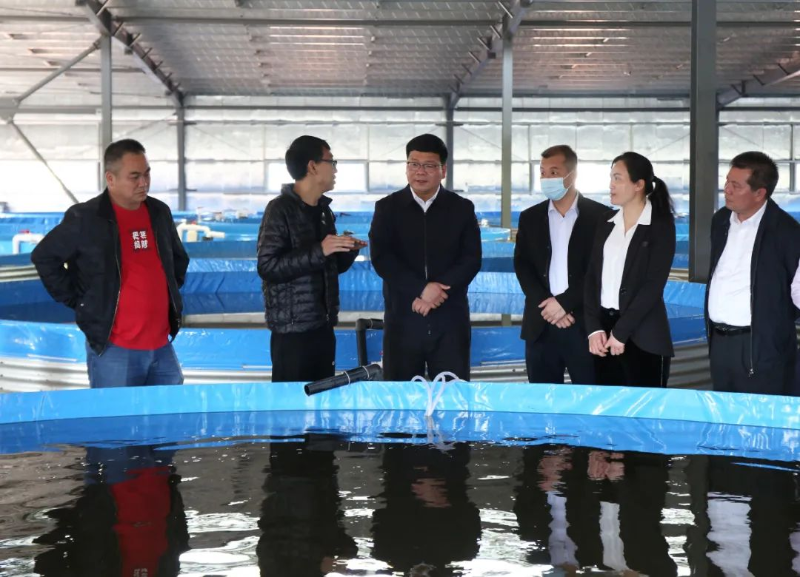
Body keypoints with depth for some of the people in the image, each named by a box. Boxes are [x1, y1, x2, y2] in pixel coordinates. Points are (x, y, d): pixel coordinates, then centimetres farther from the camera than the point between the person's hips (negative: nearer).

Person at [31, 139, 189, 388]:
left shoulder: (160, 212, 9)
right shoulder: (85, 218, -9)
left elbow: (179, 258, 25)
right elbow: (44, 257, -1)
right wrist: (76, 301, -3)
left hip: (162, 347, 6)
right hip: (114, 350, -5)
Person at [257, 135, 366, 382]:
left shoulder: (323, 210, 13)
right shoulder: (281, 209, -10)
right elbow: (267, 267, -19)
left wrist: (349, 251, 1)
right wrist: (319, 250, -23)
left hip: (323, 325, 7)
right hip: (293, 329, -7)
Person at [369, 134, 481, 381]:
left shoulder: (462, 208, 7)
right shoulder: (387, 207, 5)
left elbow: (471, 259, -1)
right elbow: (381, 258, -5)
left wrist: (437, 291, -15)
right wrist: (420, 289, -16)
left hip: (450, 319, 0)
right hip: (403, 318, 0)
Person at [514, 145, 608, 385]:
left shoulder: (600, 216, 1)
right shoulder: (530, 217, 12)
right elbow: (522, 266, 6)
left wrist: (564, 302, -12)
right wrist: (546, 305, -9)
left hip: (585, 324, -3)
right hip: (541, 325, 3)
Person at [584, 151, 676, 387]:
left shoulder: (661, 225, -5)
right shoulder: (606, 222, 10)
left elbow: (654, 284, -11)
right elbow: (592, 276, 7)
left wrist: (621, 331, -14)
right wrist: (594, 328, -4)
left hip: (642, 335, -5)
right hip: (603, 326, 5)